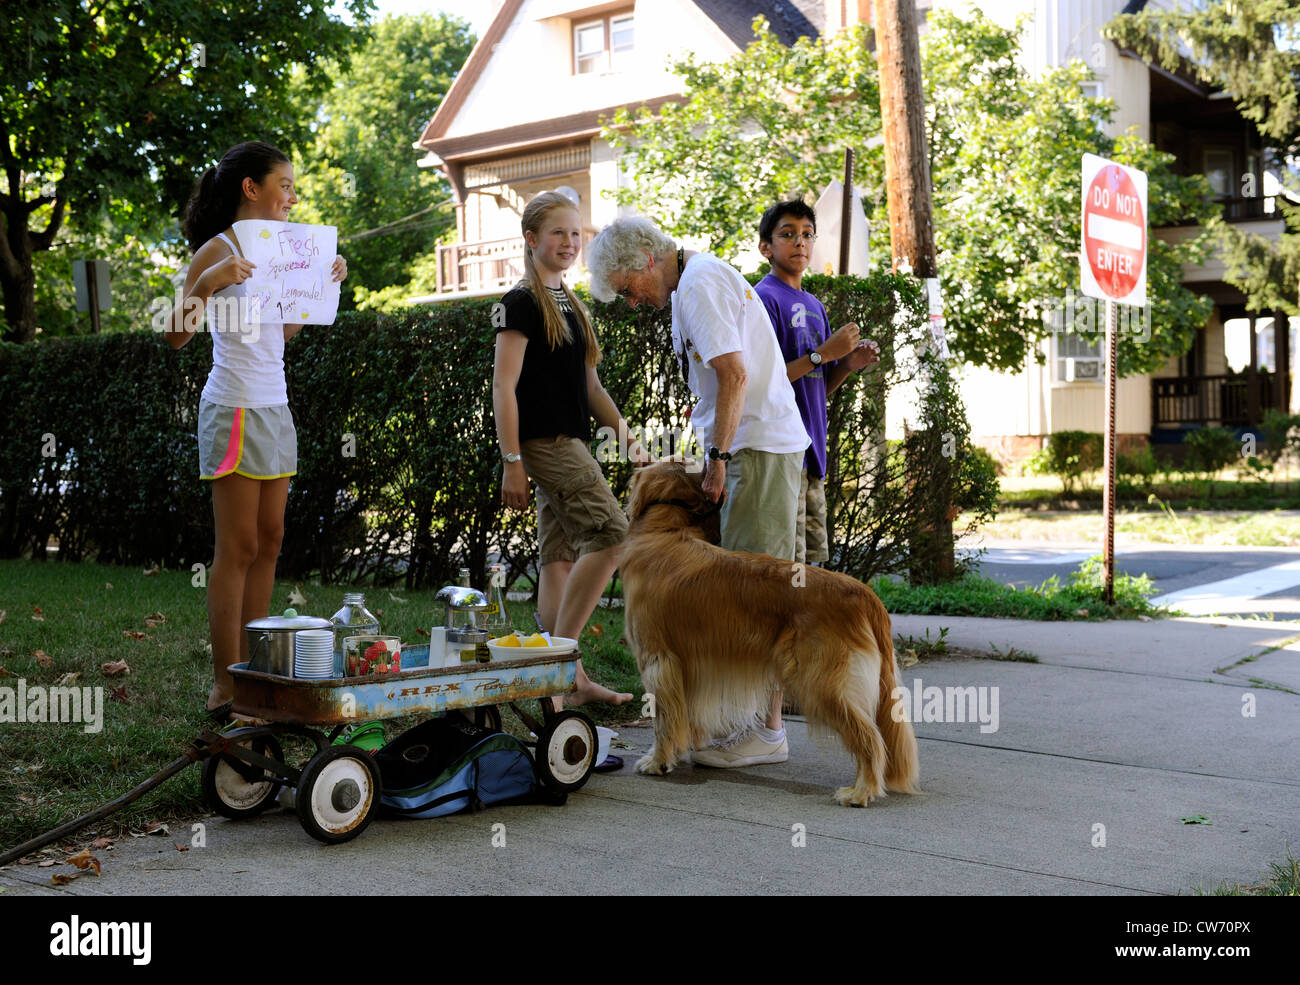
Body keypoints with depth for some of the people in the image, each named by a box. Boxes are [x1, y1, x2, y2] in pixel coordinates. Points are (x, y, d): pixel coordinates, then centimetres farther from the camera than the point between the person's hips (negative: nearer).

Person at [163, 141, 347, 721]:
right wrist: (205, 284, -27)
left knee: (268, 541, 7)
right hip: (236, 409, -8)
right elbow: (175, 335, -13)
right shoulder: (219, 250, -8)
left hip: (275, 410, 8)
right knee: (238, 547, -7)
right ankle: (225, 687, -1)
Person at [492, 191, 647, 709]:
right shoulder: (522, 302, -7)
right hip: (543, 442, -8)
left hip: (569, 442, 8)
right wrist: (512, 461, -17)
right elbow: (503, 385, -12)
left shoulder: (569, 303, 18)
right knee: (610, 534, -16)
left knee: (560, 557, 7)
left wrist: (625, 435, 16)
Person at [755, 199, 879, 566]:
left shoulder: (814, 306, 18)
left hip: (812, 451, 9)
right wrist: (823, 353, -16)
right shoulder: (764, 298, -8)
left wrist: (847, 364, 2)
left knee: (812, 557, 13)